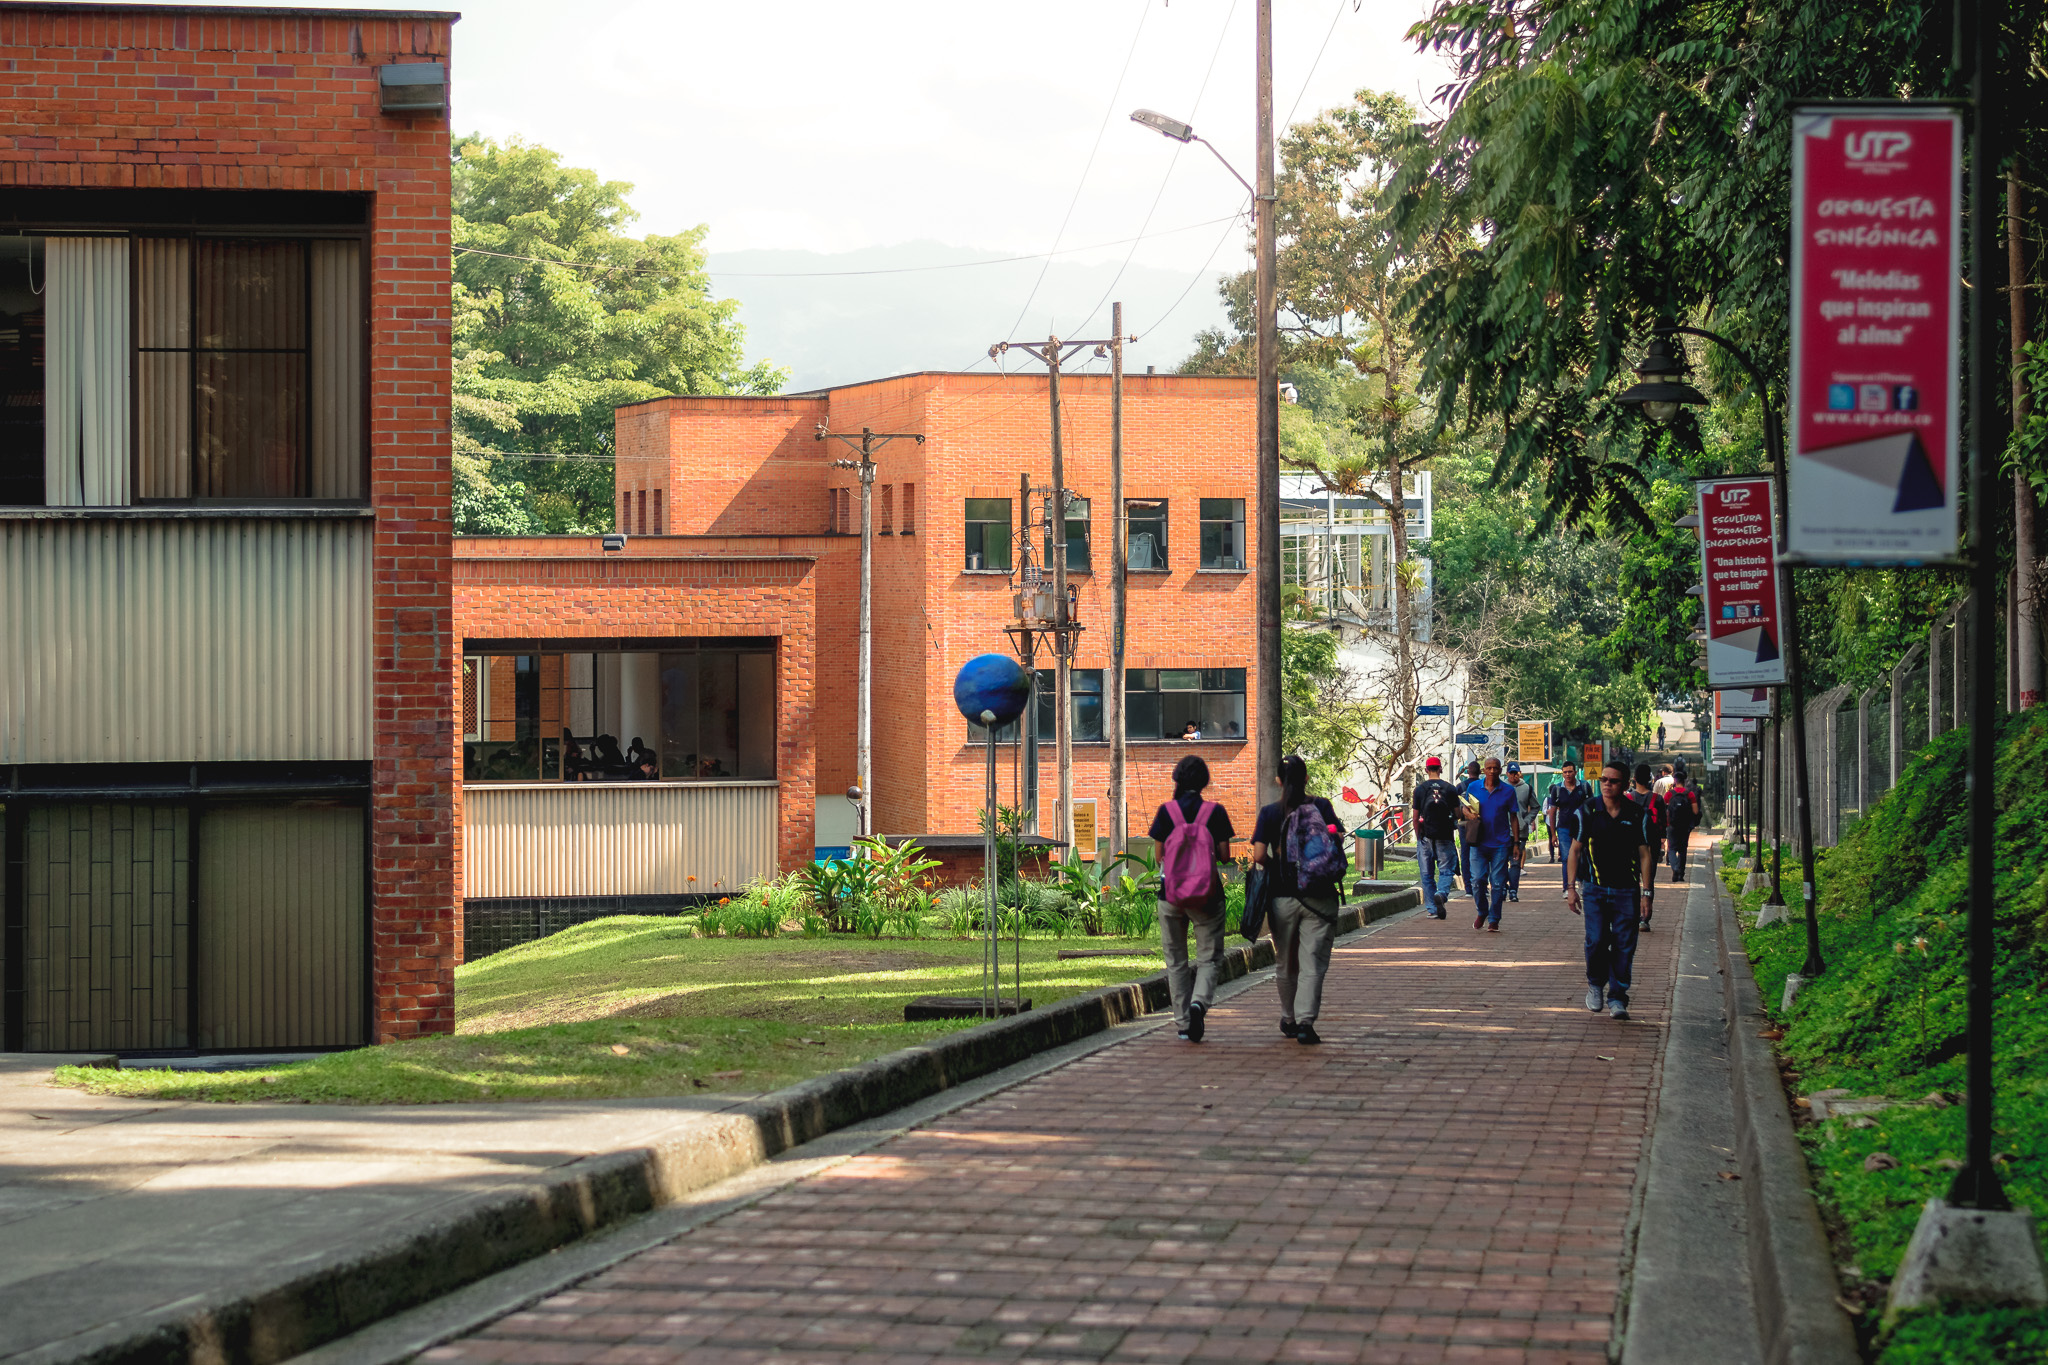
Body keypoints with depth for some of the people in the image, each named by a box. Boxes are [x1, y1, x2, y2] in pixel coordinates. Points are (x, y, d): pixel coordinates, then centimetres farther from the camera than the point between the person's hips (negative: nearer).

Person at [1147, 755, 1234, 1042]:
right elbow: (1224, 856, -2)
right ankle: (1199, 1002, -22)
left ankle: (1183, 1023, 10)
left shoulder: (1166, 811, -3)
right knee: (1208, 957, 6)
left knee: (1176, 961, 11)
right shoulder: (1215, 812, -4)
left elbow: (1159, 856, -1)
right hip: (1207, 893, -1)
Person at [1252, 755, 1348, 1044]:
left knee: (1285, 963, 15)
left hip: (1283, 898, 1)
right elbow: (1338, 840, -9)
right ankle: (1305, 1022, -13)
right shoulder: (1321, 806, -2)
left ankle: (1289, 1020, 28)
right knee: (1313, 963, -1)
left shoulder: (1269, 813, -2)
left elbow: (1258, 856, -8)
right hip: (1320, 898, -1)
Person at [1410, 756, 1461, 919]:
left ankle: (1432, 909, 6)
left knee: (1427, 874, 7)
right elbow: (1457, 814, 3)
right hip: (1445, 837, 0)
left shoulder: (1420, 789, -1)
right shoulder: (1450, 789, -1)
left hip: (1426, 837, 0)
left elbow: (1416, 818, 0)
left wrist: (1418, 837, 11)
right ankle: (1442, 893, -22)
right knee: (1445, 870, 6)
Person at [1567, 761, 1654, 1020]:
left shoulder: (1636, 815, 1)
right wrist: (1571, 887, 0)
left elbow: (1644, 854, 5)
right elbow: (1575, 850, 6)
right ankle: (1595, 984, 16)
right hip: (1594, 889, 0)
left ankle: (1617, 997, 8)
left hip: (1626, 891, 0)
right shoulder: (1588, 811, 1)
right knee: (1596, 941, -10)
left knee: (1624, 945, -2)